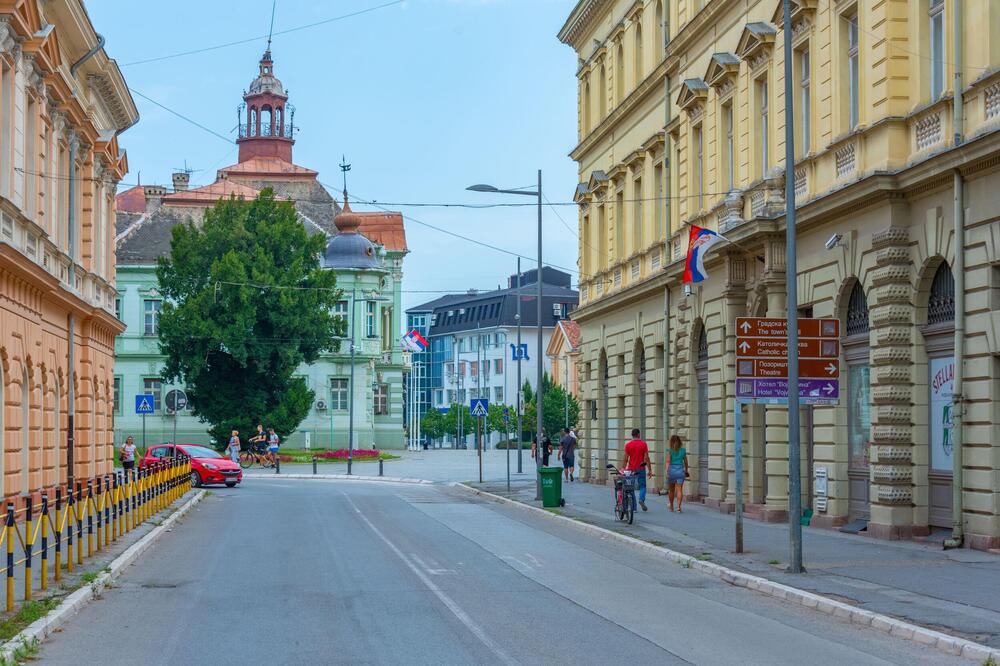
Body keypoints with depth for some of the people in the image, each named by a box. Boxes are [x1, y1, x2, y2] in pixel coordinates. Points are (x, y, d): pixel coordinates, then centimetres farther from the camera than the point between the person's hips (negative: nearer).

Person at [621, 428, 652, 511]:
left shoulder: (628, 444, -1)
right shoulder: (643, 444, -2)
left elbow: (625, 459, -2)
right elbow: (646, 458, -5)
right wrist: (649, 470, -1)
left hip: (631, 469, 1)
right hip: (641, 469, -1)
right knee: (642, 486, 11)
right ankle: (641, 499, -18)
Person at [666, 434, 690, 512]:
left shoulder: (669, 450, -2)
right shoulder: (683, 450, 5)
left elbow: (668, 461, -12)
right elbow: (685, 462, 11)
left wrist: (667, 472, -18)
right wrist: (686, 470, 27)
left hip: (671, 470, -1)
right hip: (680, 470, 1)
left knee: (671, 490, 15)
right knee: (679, 490, -4)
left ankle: (671, 507, 28)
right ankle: (678, 507, -17)